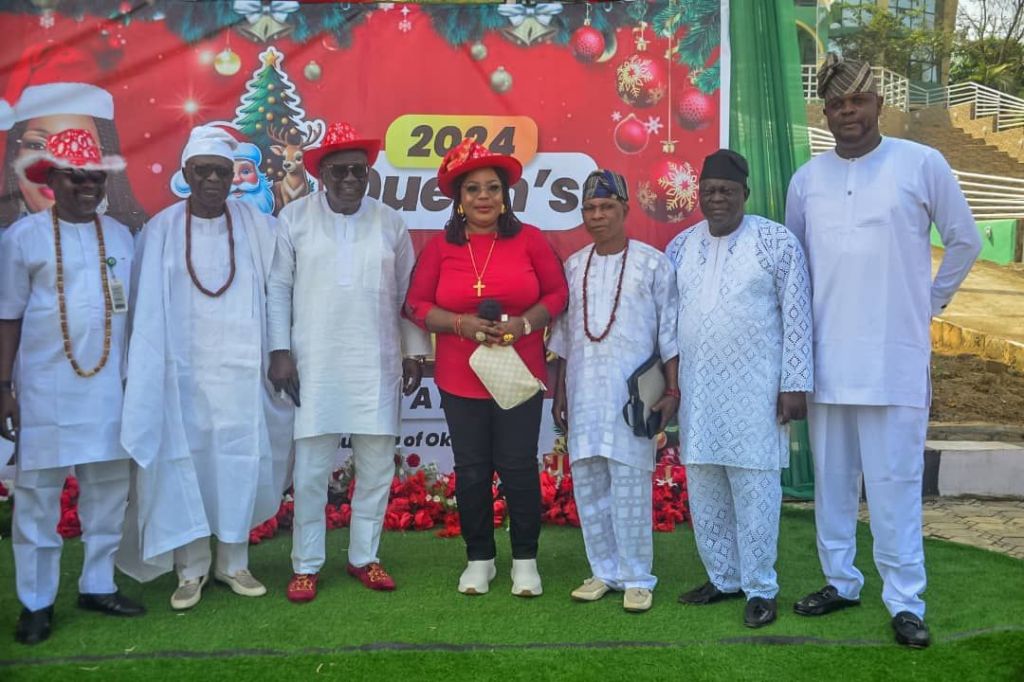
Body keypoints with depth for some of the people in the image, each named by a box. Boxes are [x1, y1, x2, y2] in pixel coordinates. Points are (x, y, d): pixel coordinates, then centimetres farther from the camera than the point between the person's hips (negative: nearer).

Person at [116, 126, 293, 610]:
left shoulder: (257, 226, 1)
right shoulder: (161, 230, 0)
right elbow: (143, 304, 3)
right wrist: (143, 369, 2)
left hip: (240, 369, 1)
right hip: (181, 369, 0)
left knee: (239, 464, 4)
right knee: (183, 464, 3)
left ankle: (233, 563, 19)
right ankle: (191, 569, 16)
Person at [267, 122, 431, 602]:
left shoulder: (390, 223, 7)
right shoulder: (295, 217, 2)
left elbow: (406, 292, 9)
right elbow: (279, 287, 1)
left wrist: (415, 352, 7)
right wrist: (280, 351, -4)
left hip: (377, 365, 2)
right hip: (314, 364, -2)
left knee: (377, 466, 8)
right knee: (311, 468, 1)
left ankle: (364, 557, 23)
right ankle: (306, 565, 14)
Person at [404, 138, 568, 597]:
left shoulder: (529, 239, -2)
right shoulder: (440, 246, 0)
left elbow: (557, 292, 2)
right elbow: (417, 305, 2)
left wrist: (525, 323, -15)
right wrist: (462, 323, -14)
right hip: (460, 380, 1)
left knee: (518, 467, 3)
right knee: (471, 470, 9)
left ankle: (525, 559, 20)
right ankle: (479, 558, 25)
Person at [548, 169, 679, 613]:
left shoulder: (652, 263, 0)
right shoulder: (574, 267, 11)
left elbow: (668, 332, 0)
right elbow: (563, 335, 15)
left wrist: (672, 389, -5)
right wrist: (559, 392, 13)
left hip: (633, 391, -4)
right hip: (583, 390, 4)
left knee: (630, 484, -4)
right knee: (587, 484, 6)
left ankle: (637, 578, 8)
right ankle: (604, 571, 19)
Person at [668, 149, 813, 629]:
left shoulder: (777, 242, -5)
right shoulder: (681, 246, 9)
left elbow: (797, 317, -6)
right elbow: (667, 317, 13)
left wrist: (794, 385, -10)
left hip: (754, 391, -5)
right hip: (696, 390, 5)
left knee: (754, 491, 0)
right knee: (704, 491, 11)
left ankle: (760, 588, 13)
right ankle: (723, 578, 26)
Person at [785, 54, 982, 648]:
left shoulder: (922, 164, -3)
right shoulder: (808, 178, 6)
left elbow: (965, 241, 7)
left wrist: (932, 300, 9)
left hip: (895, 357, -3)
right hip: (826, 357, 4)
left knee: (894, 483, -2)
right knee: (832, 479, 12)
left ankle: (905, 600, 8)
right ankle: (841, 582, 26)